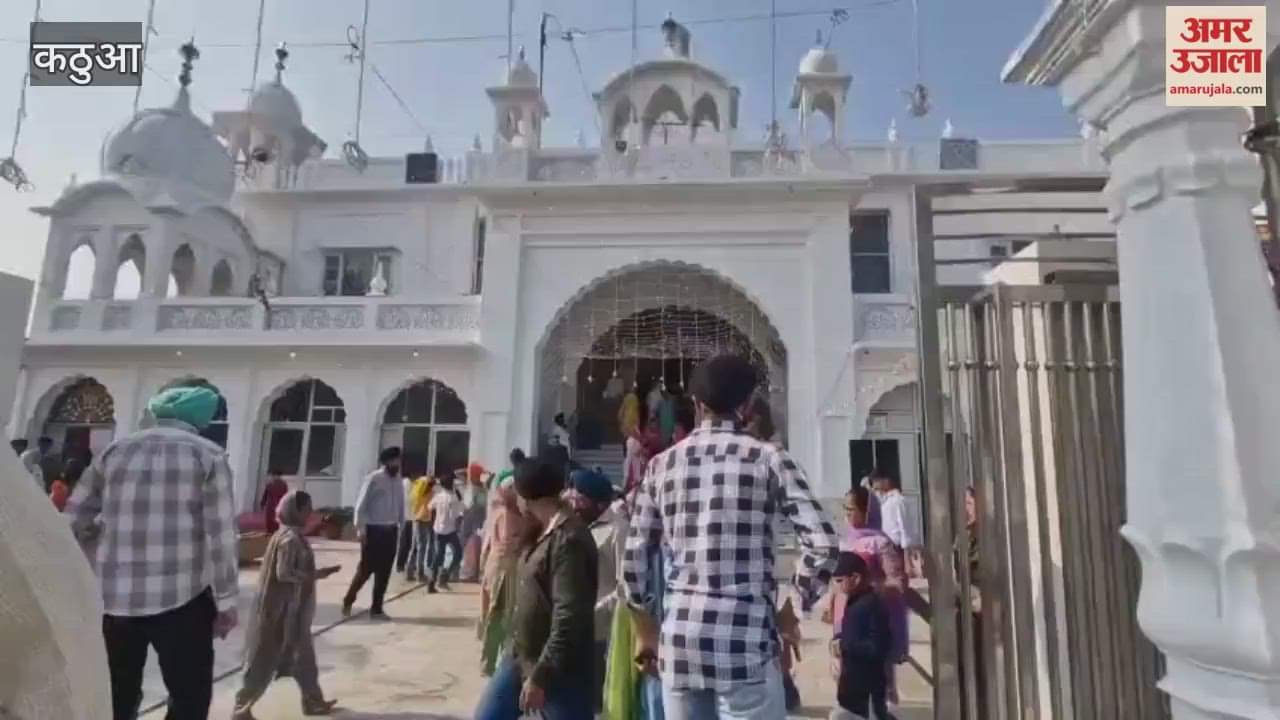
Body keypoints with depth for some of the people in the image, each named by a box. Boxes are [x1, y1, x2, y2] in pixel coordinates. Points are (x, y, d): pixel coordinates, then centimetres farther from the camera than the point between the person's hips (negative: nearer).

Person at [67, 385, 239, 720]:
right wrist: (226, 601, -1)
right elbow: (221, 534, -9)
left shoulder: (114, 450, 8)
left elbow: (72, 522, 8)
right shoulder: (208, 455, -4)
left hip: (113, 598, 4)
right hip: (181, 598, -4)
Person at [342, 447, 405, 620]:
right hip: (373, 529, -5)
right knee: (366, 568, 3)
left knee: (384, 572, 9)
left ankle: (376, 608, 20)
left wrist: (402, 526, 7)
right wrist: (360, 528, -15)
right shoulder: (374, 479, -9)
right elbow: (361, 505, -10)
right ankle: (348, 601, 26)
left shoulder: (398, 480, 7)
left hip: (390, 530, 5)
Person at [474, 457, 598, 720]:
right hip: (520, 657, 9)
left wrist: (540, 676, -23)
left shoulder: (569, 539, -23)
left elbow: (569, 617, -26)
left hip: (558, 669, -9)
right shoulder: (542, 532, 7)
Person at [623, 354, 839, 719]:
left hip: (679, 641, 4)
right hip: (746, 641, -3)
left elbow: (634, 558, 7)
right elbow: (822, 545, -11)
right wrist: (794, 609, 4)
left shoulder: (662, 464, 6)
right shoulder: (768, 458, -3)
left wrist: (644, 629, 20)